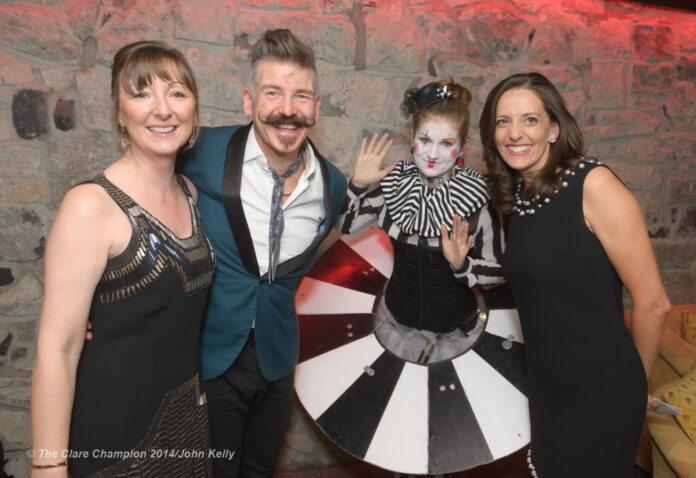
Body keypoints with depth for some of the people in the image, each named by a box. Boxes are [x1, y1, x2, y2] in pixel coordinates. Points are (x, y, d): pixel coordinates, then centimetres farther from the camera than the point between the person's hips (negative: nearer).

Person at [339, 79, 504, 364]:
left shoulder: (478, 197, -21)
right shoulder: (394, 184, -13)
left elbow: (496, 271, -15)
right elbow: (342, 225, -7)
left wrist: (461, 264, -34)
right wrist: (357, 184, -20)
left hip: (454, 328, -2)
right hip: (397, 317, 3)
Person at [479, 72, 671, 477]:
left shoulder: (593, 184, -18)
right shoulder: (515, 197, 3)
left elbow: (653, 303, -14)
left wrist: (633, 383, -1)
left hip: (600, 395, -6)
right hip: (546, 388, 7)